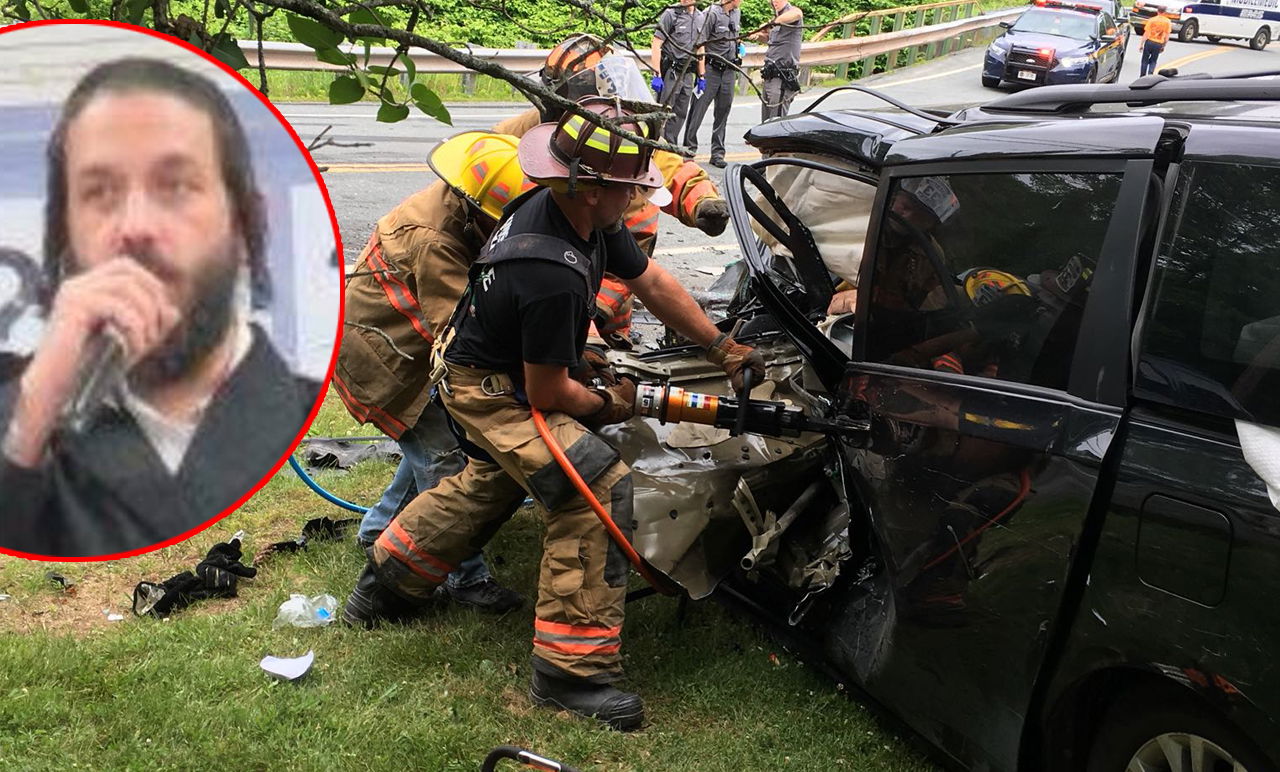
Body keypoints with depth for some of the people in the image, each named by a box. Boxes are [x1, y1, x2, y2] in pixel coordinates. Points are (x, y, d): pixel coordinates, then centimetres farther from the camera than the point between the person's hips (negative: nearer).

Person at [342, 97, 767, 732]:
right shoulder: (553, 276, -37)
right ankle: (569, 672, -14)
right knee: (600, 489, -21)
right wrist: (609, 406, -6)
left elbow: (650, 281, 4)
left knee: (494, 481, 32)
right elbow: (547, 393, -26)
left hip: (492, 366, 10)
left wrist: (723, 347, 7)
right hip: (492, 394, -10)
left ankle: (384, 586, 48)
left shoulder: (567, 207, -9)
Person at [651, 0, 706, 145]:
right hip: (670, 72, -6)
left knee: (680, 114, 7)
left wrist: (701, 77, 17)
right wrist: (657, 75, -16)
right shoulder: (670, 14, -6)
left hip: (688, 74, 6)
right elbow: (656, 46, -10)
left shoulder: (700, 18, 13)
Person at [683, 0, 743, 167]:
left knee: (723, 110, 7)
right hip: (712, 70, -7)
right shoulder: (711, 13, -10)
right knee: (699, 107, -5)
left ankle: (718, 152, 12)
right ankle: (689, 147, 3)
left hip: (729, 70, 7)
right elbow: (701, 44, -12)